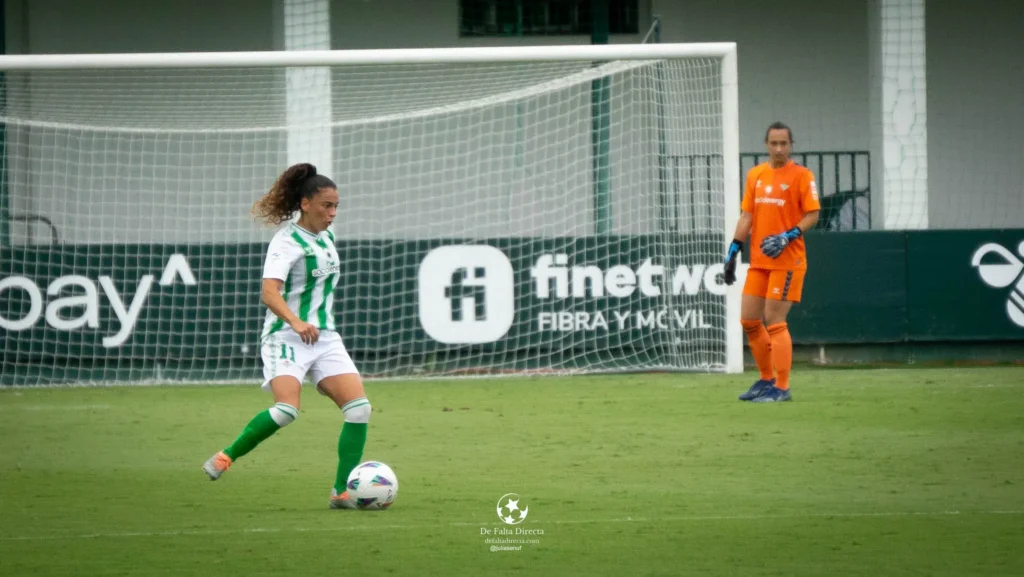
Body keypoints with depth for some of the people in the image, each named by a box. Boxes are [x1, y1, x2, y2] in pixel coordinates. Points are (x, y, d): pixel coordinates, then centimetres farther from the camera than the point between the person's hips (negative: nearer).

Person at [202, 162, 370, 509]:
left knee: (359, 408, -9)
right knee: (286, 410, -26)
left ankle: (341, 492, -5)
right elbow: (269, 293, -25)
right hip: (286, 338, -7)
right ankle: (226, 457, -4)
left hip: (325, 338, 7)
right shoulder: (286, 242, -12)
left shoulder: (326, 237, 12)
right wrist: (296, 323, -40)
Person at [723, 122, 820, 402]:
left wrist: (788, 237, -21)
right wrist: (734, 250, 5)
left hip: (787, 261, -6)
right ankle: (767, 379, 22)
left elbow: (812, 214, -9)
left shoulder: (801, 176, -5)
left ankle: (781, 387, -4)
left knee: (774, 321, -9)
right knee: (749, 320, 7)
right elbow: (747, 214, 13)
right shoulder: (755, 175, 12)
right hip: (759, 261, 6)